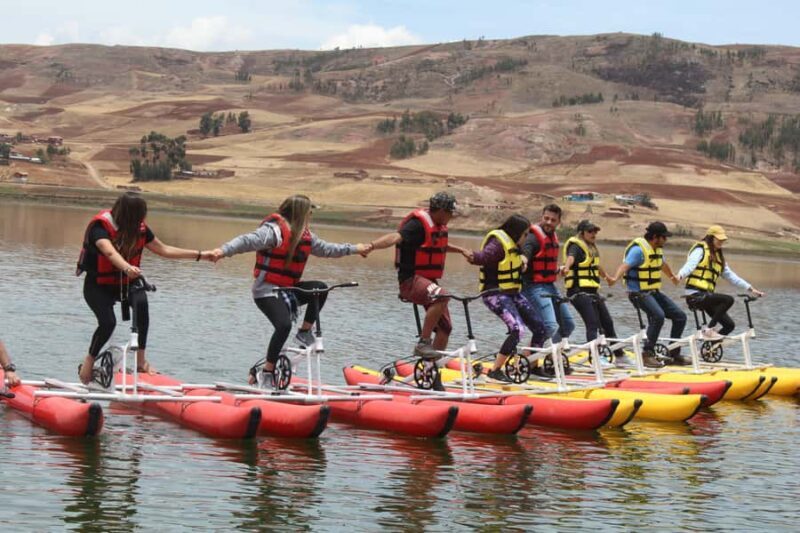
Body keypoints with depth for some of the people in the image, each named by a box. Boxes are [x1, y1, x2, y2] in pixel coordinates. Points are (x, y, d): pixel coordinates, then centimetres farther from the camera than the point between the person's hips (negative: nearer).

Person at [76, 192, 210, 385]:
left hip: (124, 283, 4)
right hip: (97, 285, -4)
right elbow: (110, 252, -41)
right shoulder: (100, 226, -22)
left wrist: (200, 255, 2)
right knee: (108, 322, -27)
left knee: (141, 302, -28)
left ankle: (141, 360, -22)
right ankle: (88, 362, 0)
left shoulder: (139, 228, -4)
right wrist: (127, 268, -61)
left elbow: (164, 250, 5)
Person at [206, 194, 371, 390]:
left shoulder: (305, 235, 9)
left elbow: (326, 249, 25)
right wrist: (223, 251, -47)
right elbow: (248, 241, -31)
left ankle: (305, 333, 1)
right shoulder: (273, 230, -17)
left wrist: (354, 249, 29)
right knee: (284, 325, -28)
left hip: (288, 289, 8)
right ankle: (266, 374, -17)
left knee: (320, 288, -16)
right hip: (266, 291, -8)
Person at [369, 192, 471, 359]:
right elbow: (396, 237, -34)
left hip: (429, 281, 9)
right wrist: (372, 245, -50)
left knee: (445, 328, 8)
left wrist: (460, 250, 40)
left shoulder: (439, 225, 13)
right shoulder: (418, 224, -17)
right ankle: (423, 343, -30)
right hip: (411, 280, -9)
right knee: (441, 296, -36)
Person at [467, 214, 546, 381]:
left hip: (512, 293, 9)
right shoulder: (497, 244, -18)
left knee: (539, 328, 5)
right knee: (517, 329, -26)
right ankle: (495, 371, -19)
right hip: (495, 294, -9)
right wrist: (473, 256, -58)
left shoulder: (512, 244, 11)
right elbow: (483, 256, -38)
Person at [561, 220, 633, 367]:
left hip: (592, 292, 9)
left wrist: (607, 276, 56)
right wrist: (566, 267, -54)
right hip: (579, 292, -9)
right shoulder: (576, 246, -8)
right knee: (593, 324, -21)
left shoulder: (591, 248, 20)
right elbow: (570, 257, -31)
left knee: (608, 323, 14)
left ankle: (619, 356, 24)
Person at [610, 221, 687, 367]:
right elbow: (625, 265, -31)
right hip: (639, 293, -9)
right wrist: (615, 278, -51)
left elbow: (663, 265, 33)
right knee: (658, 315, -32)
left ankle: (674, 355, 14)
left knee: (680, 317, 4)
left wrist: (672, 277, 52)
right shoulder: (638, 249, -17)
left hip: (654, 292, 9)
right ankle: (648, 354, -26)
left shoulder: (657, 249, 12)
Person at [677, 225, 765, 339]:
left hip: (706, 296, 8)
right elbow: (690, 264, -18)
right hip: (696, 295, -8)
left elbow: (731, 276, 24)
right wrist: (680, 275, -39)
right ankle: (708, 329, -17)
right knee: (728, 299, -26)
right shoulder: (700, 250, -1)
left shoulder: (719, 257, 22)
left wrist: (750, 288, 18)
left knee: (729, 325, -1)